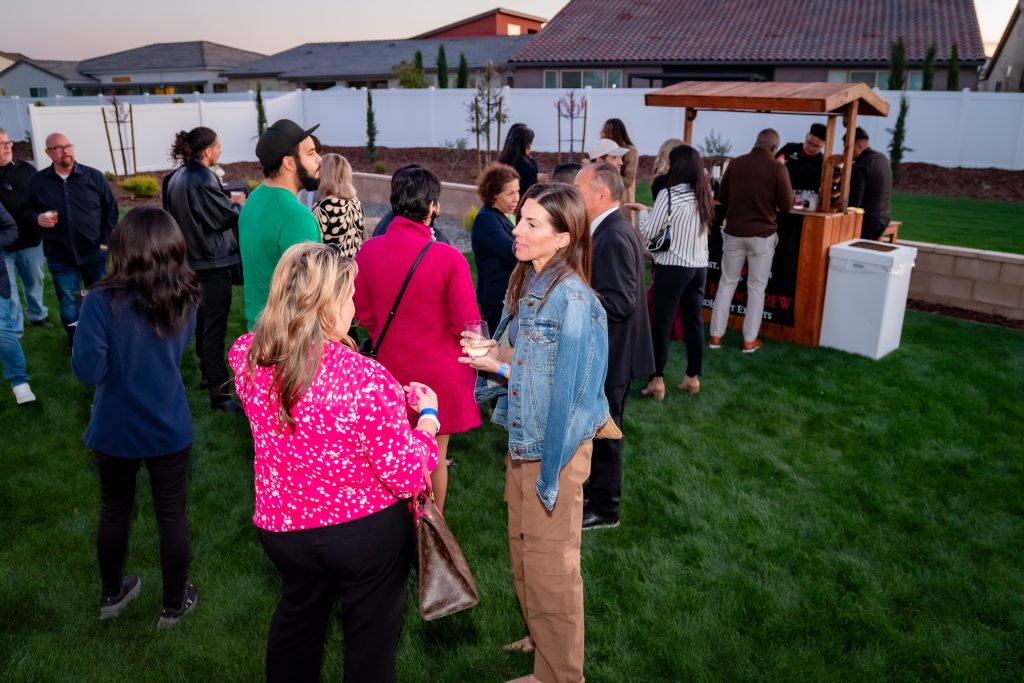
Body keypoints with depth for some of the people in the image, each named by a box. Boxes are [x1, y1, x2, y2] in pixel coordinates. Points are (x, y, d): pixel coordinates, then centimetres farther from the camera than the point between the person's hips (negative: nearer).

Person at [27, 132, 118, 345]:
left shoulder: (94, 176, -2)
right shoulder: (37, 181, 0)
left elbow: (111, 208, 2)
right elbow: (28, 209, 11)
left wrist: (106, 240, -2)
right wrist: (37, 218, -12)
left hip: (95, 252, -1)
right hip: (60, 255, 1)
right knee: (68, 304, 9)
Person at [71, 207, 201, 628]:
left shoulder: (103, 302, -21)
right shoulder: (185, 299, -10)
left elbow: (88, 371, -19)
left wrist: (88, 319, -6)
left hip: (115, 431, -1)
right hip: (169, 429, 1)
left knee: (114, 511, 22)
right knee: (172, 515, 16)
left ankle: (111, 595, 43)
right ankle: (174, 605, 33)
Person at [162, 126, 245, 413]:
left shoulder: (176, 177, 8)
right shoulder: (203, 178, -19)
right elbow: (225, 216, -16)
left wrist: (227, 202, 14)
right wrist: (238, 203, 2)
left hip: (192, 258, 9)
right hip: (214, 261, -9)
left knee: (203, 318, 20)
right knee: (215, 325, -8)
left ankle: (206, 371, 34)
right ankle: (218, 391, -7)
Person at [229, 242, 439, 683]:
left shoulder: (246, 357, -14)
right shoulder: (366, 381, -31)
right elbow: (409, 477, -22)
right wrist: (428, 414, -6)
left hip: (282, 527, 5)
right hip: (366, 532, -4)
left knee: (297, 615, 32)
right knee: (370, 636, 21)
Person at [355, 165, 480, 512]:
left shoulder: (368, 251, -9)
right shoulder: (448, 258, -22)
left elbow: (364, 312, 3)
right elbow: (467, 325, -16)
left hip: (392, 367, 4)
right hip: (440, 373, -4)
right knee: (434, 455, 13)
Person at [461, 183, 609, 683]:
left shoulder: (572, 299, -22)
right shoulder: (524, 285, 3)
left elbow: (570, 389, -21)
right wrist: (493, 356, -6)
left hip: (553, 446, -8)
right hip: (521, 438, 8)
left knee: (550, 562, 8)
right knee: (523, 549, 22)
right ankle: (543, 638, 46)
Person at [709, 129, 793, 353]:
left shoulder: (735, 163, 0)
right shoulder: (777, 168, -9)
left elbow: (722, 197, 8)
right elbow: (786, 204, -7)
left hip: (734, 232, 3)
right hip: (762, 234, -3)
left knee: (727, 283, 12)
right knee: (756, 287, 7)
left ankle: (716, 336, 13)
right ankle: (750, 340, 10)